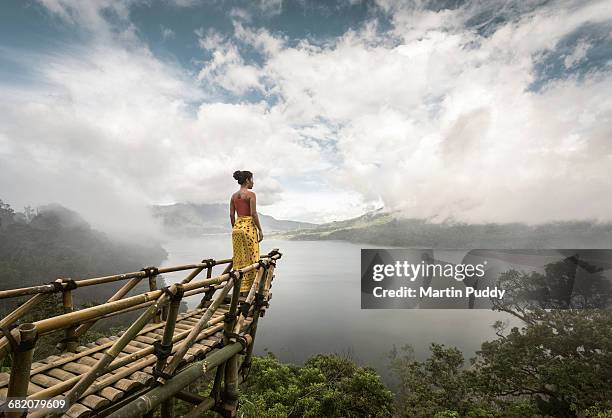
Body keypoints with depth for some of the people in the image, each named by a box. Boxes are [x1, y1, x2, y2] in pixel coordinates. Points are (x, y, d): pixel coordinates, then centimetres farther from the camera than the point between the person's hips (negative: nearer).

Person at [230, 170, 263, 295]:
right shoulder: (251, 194, -8)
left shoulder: (233, 196, 10)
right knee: (251, 258, 1)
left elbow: (231, 215, 10)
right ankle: (249, 288, 6)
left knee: (239, 258, 11)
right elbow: (253, 214, -14)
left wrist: (235, 228, 19)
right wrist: (260, 230, -8)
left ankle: (239, 288, 17)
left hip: (237, 227, 7)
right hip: (249, 226, -6)